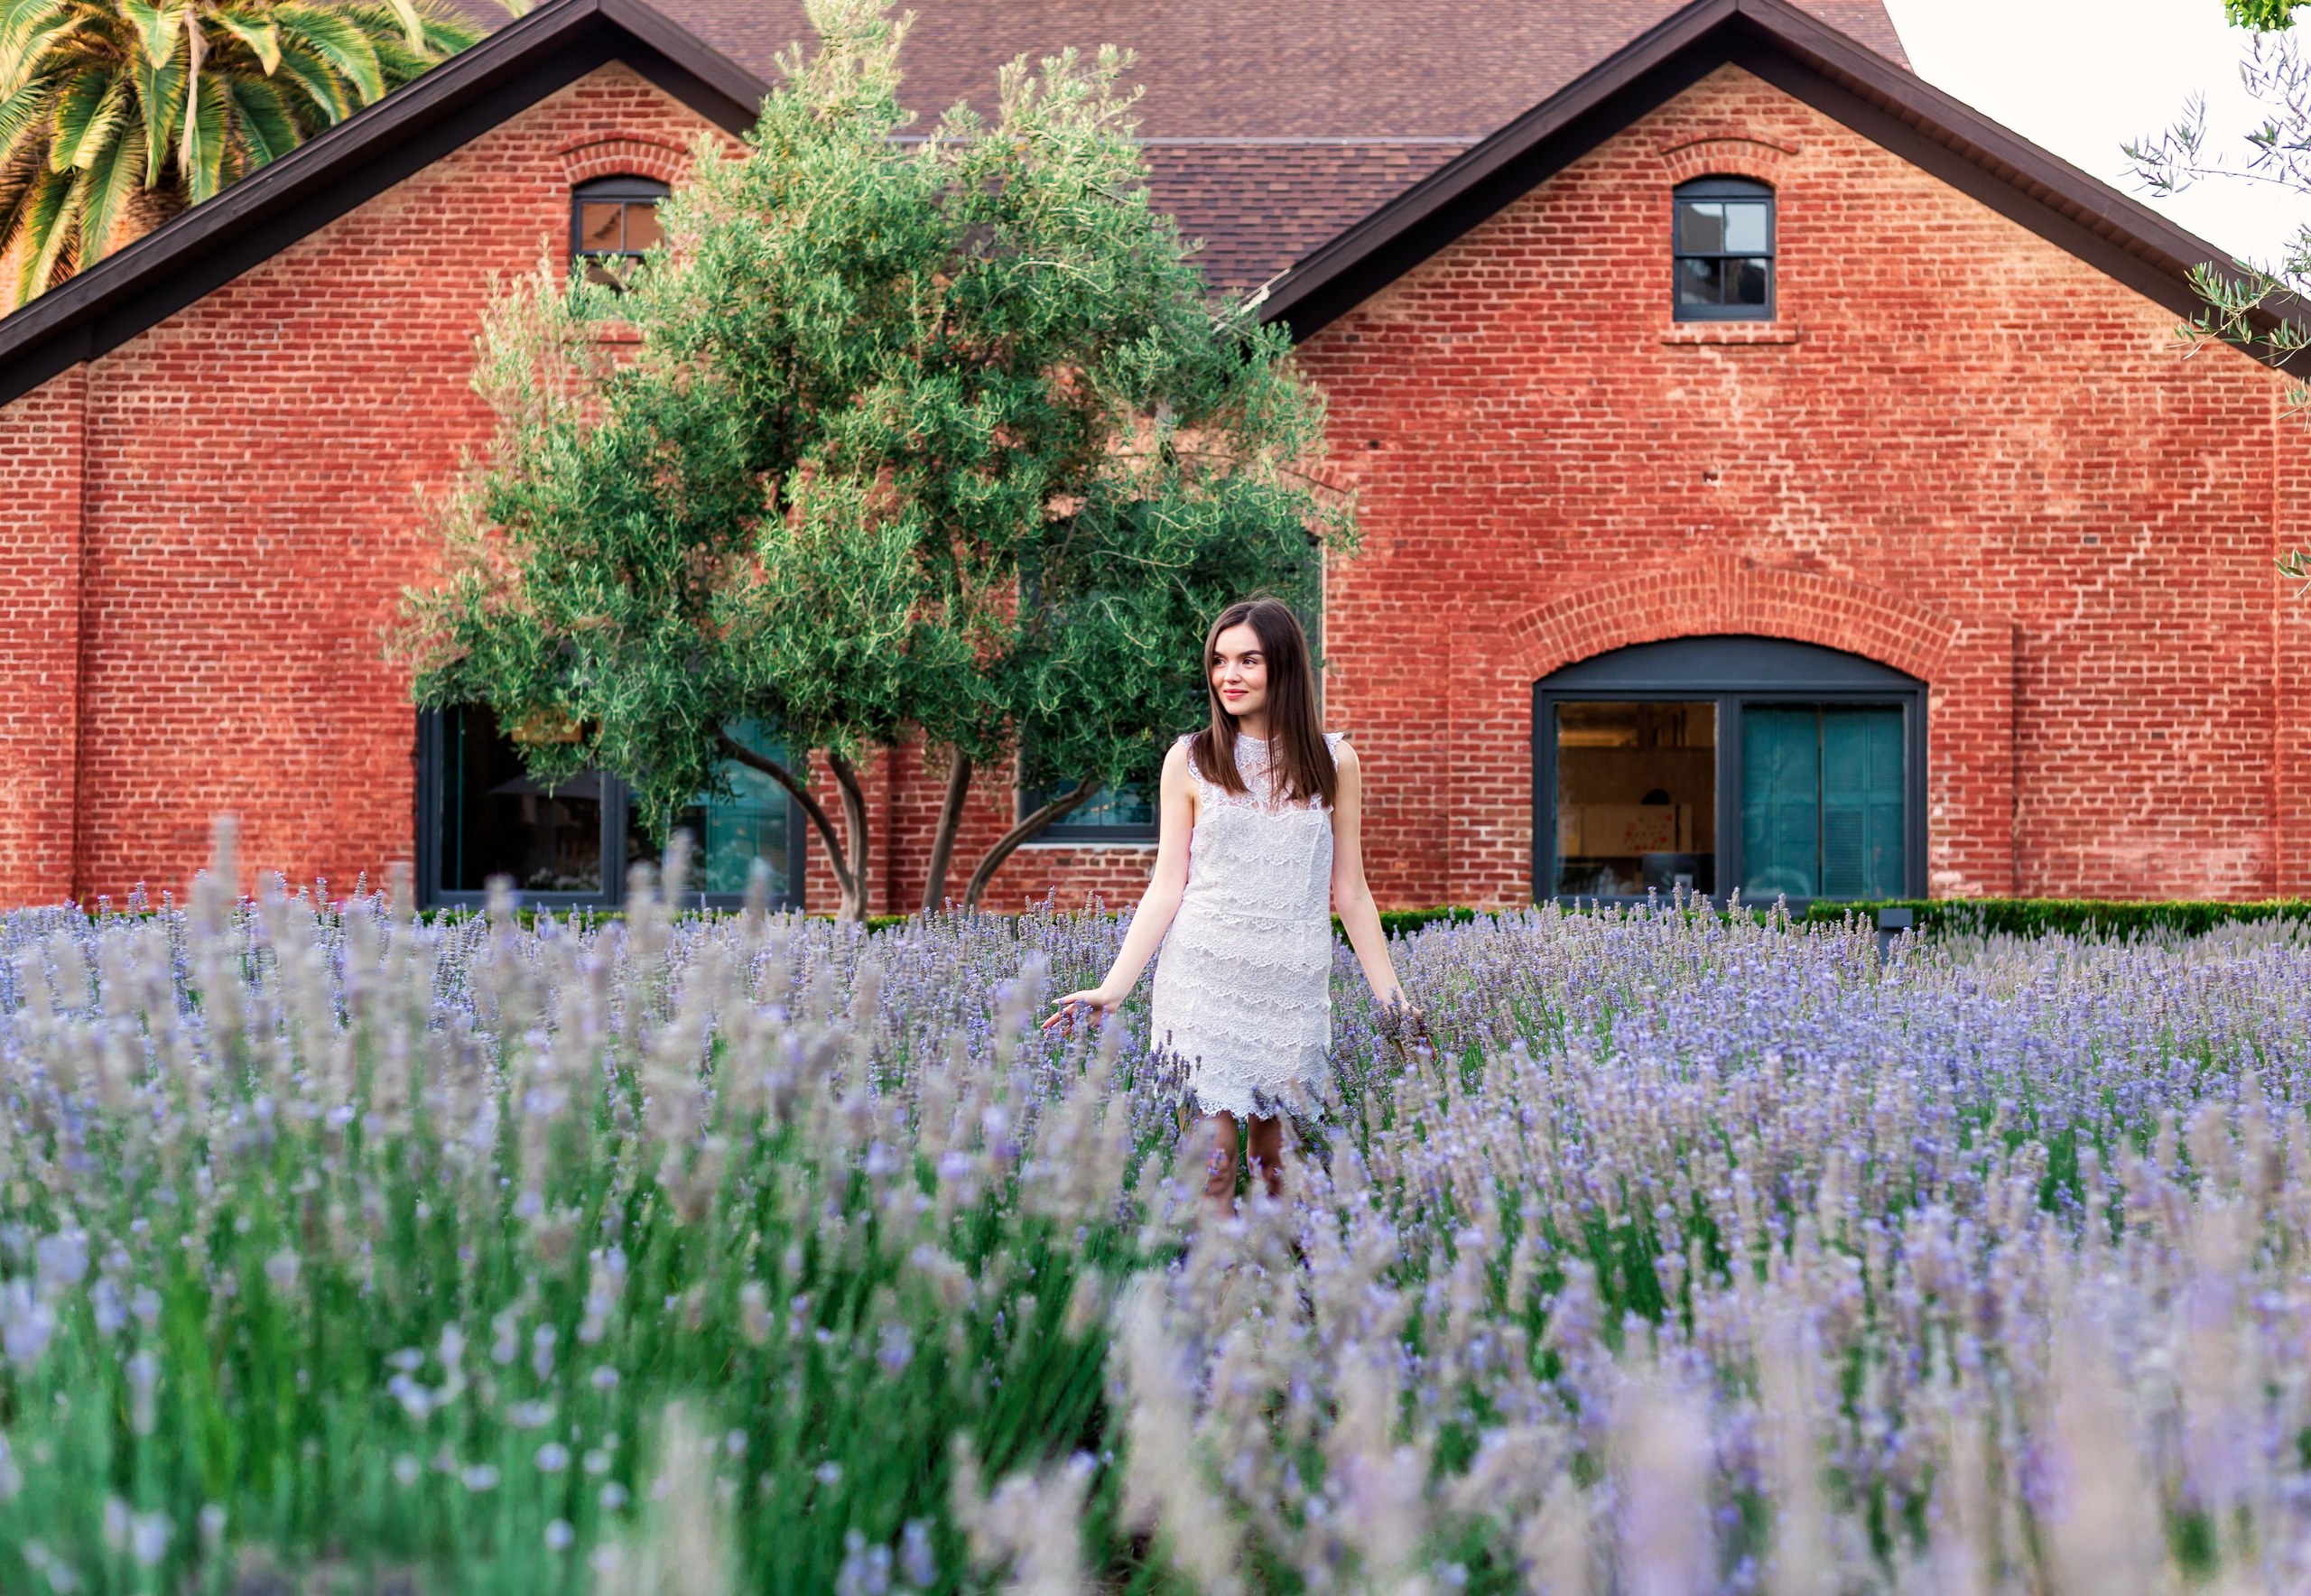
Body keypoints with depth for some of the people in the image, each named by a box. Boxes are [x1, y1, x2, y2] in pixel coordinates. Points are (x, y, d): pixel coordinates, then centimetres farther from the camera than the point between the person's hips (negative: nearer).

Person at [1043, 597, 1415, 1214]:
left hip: (1295, 985, 1)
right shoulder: (1189, 761, 4)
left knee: (1279, 1162, 3)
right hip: (1203, 977, -1)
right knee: (1212, 1161, -6)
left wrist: (1391, 996, 11)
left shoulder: (1334, 761, 7)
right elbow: (1166, 887, 4)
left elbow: (1350, 891, 12)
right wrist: (1113, 987, -4)